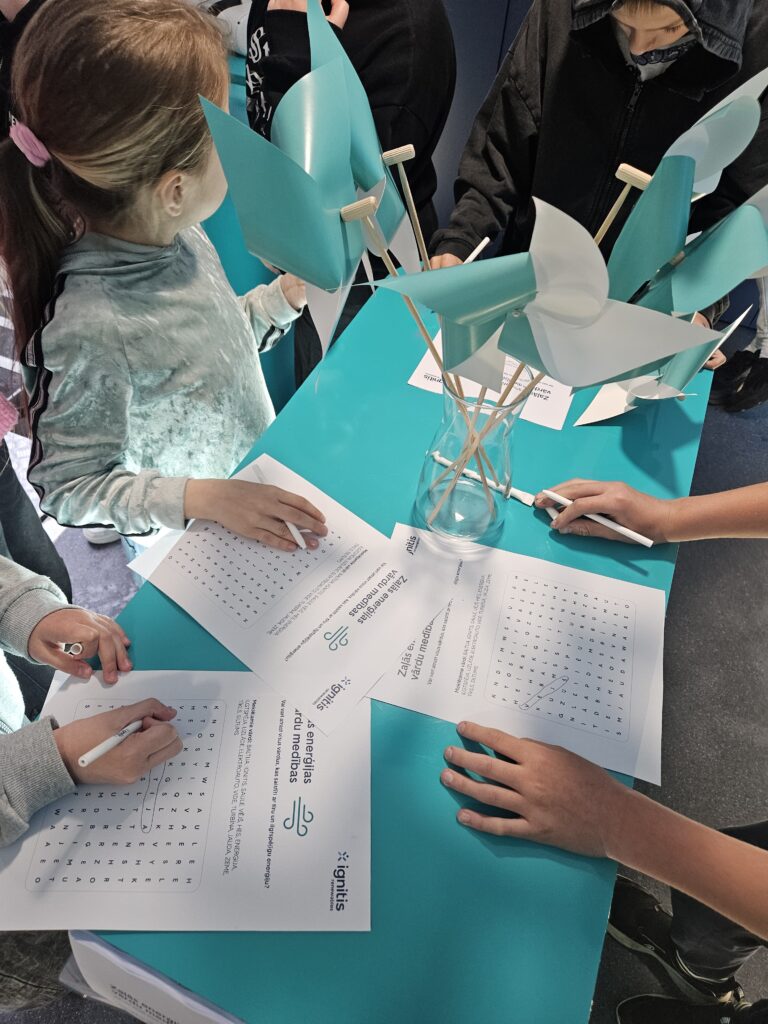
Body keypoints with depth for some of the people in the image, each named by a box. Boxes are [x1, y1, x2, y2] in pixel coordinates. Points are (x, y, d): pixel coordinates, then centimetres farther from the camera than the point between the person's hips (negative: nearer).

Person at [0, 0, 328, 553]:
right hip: (189, 557, -6)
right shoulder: (88, 329, -33)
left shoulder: (176, 237, -10)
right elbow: (66, 488, -23)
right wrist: (202, 498, -33)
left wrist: (286, 296, -3)